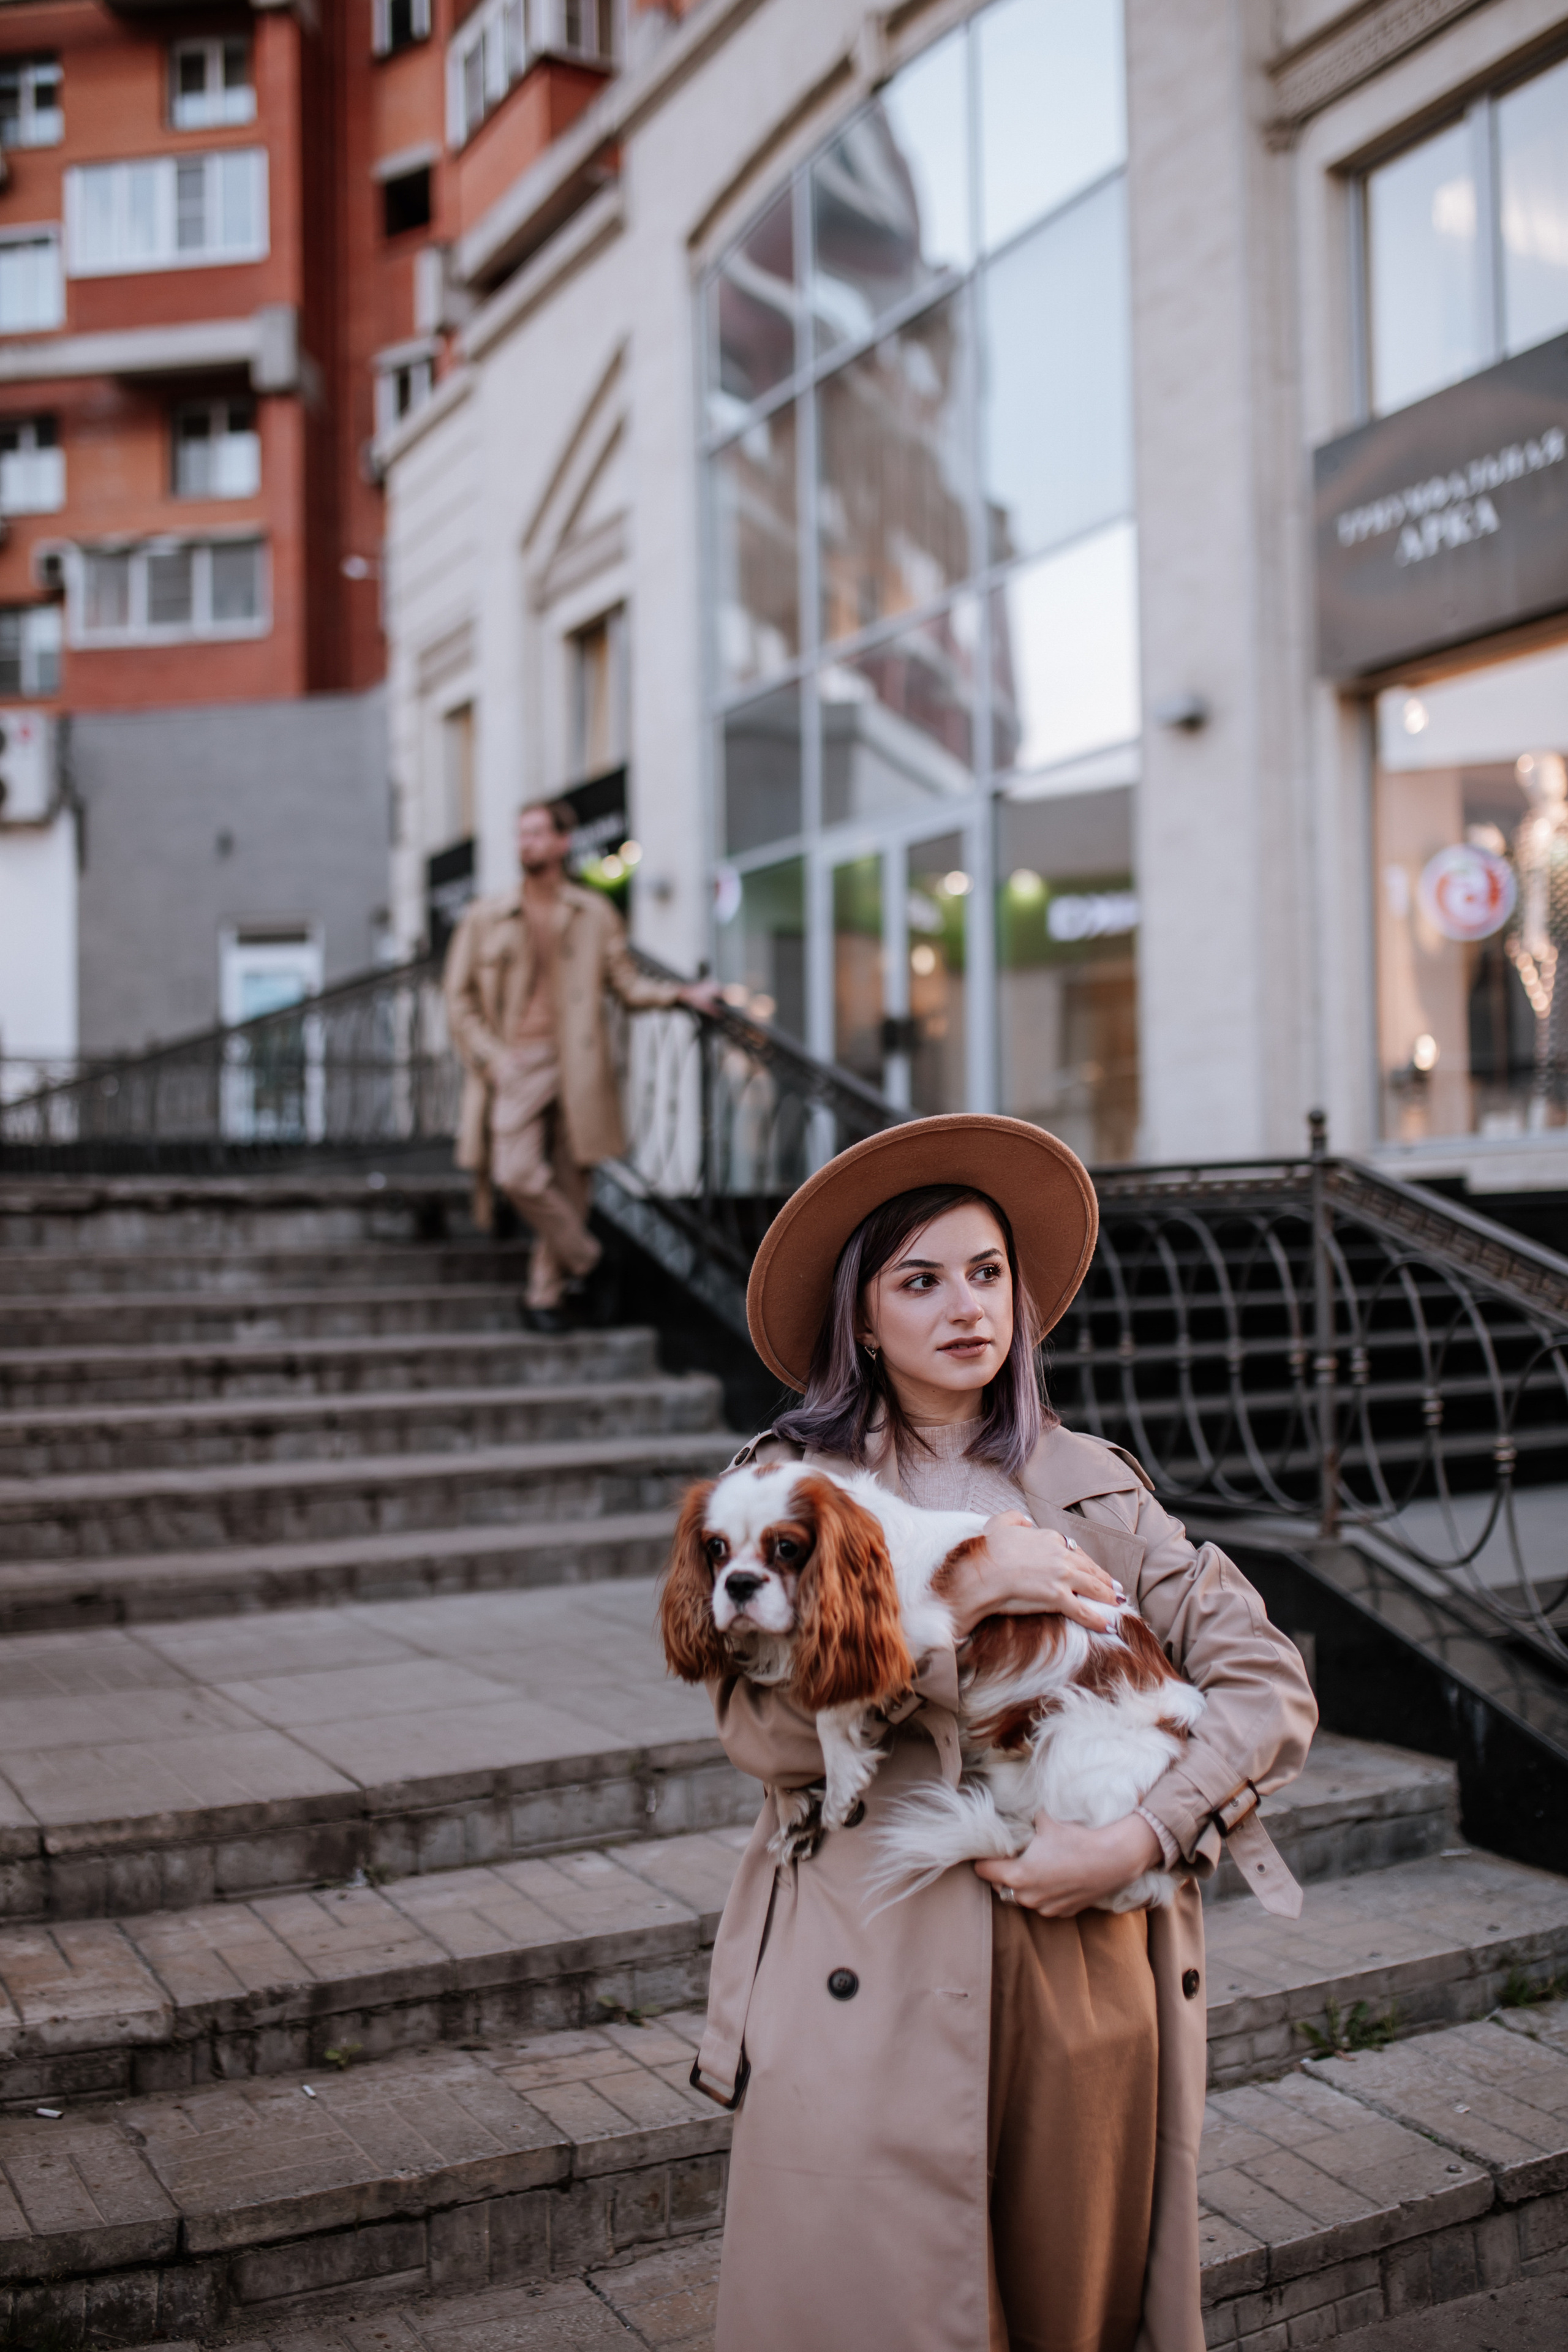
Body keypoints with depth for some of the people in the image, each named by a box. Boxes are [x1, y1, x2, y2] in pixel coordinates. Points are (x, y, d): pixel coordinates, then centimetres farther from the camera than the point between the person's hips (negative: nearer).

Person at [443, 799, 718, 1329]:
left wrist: (682, 994, -4)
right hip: (516, 1062, -1)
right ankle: (583, 1258, 4)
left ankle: (545, 1295, 15)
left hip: (577, 1063, 1)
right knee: (517, 1173, -18)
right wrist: (491, 1058, -4)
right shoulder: (484, 918, 9)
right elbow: (459, 997, 8)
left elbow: (627, 983, 12)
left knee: (569, 1183, 1)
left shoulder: (595, 914, 11)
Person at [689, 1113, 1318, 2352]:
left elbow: (1268, 1681, 3)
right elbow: (763, 1726, -12)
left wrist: (1144, 1838, -11)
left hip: (1089, 1972, 3)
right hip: (873, 1991, -2)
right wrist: (960, 1593, -16)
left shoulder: (1093, 1485, 8)